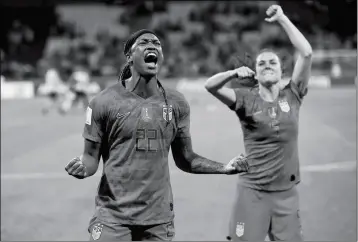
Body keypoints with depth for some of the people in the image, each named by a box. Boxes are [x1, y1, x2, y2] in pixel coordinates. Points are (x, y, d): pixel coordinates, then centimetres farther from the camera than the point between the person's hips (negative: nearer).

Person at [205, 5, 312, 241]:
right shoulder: (247, 99, -2)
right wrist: (234, 73, -34)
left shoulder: (292, 95, 3)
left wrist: (282, 18, -6)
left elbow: (306, 53, -5)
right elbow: (211, 86, -16)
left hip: (286, 192, 2)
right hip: (252, 191, -2)